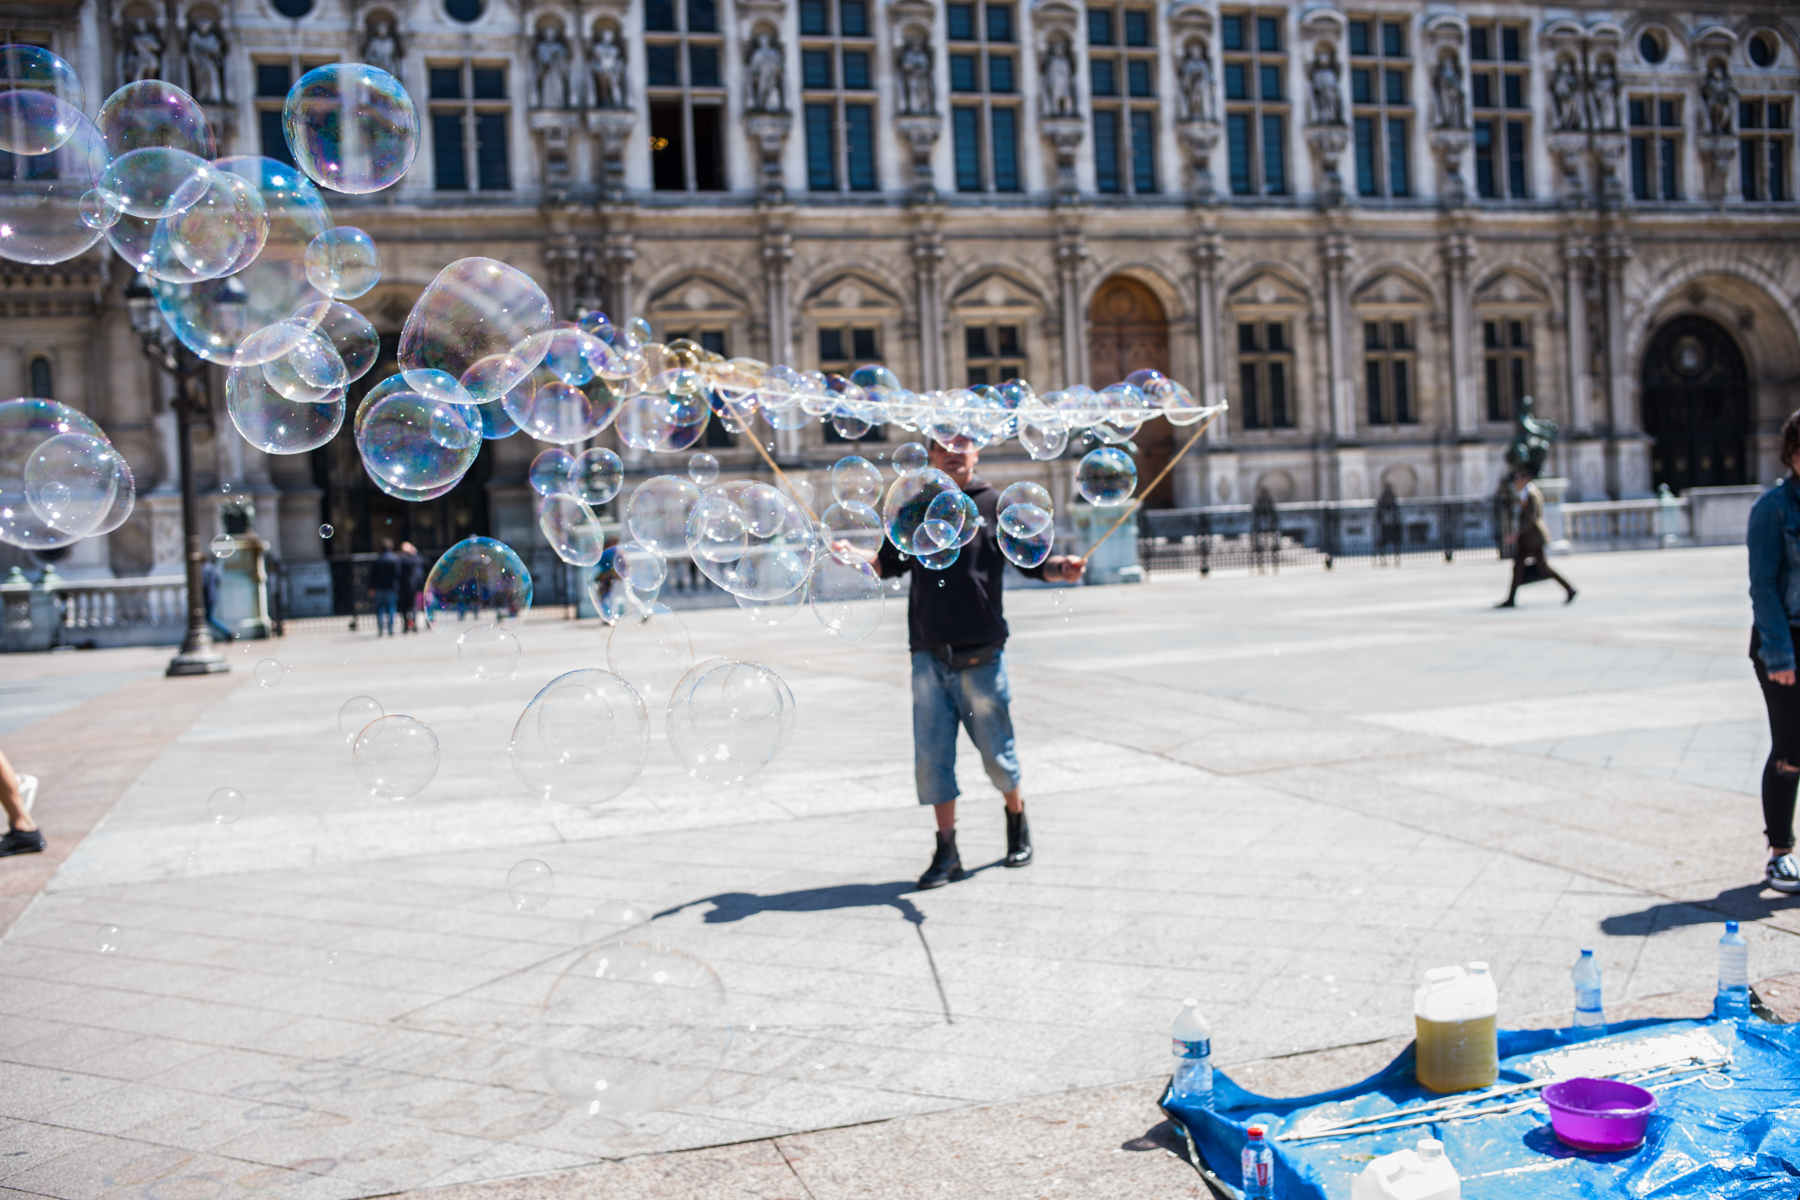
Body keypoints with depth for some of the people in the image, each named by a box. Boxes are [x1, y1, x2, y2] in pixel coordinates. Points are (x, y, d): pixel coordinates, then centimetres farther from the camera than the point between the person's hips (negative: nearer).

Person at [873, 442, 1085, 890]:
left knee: (996, 753, 6)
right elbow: (888, 564, 15)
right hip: (929, 657, 2)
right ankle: (947, 852, 13)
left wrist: (1062, 567, -21)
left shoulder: (996, 507, 3)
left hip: (981, 656, -2)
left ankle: (1017, 818, 35)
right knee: (931, 757, 1)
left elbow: (1033, 561, -1)